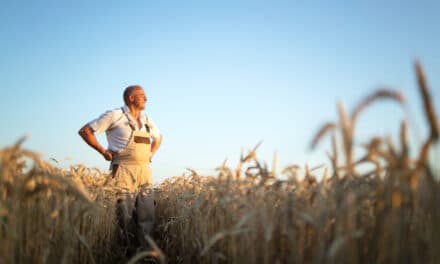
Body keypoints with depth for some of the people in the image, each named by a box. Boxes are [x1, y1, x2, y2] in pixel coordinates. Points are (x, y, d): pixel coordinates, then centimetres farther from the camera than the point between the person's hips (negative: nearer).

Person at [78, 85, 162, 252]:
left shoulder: (147, 120, 15)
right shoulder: (115, 115, -3)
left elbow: (158, 137, 34)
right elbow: (85, 131, -1)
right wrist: (103, 152, -5)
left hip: (145, 171, 6)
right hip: (124, 171, -5)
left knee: (147, 215, 2)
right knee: (126, 215, -4)